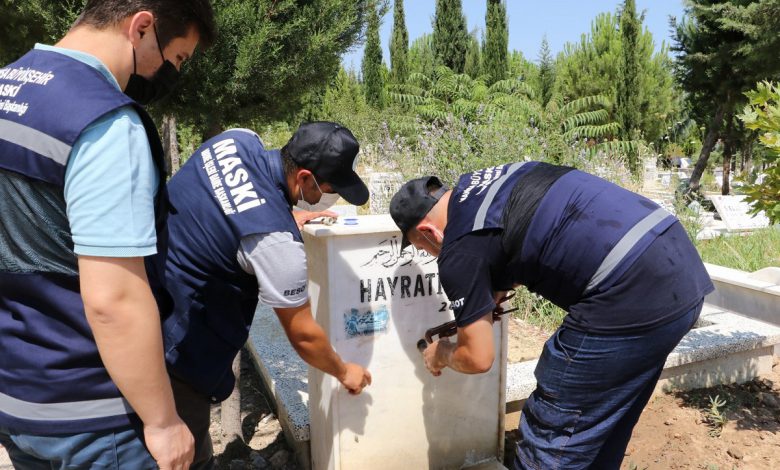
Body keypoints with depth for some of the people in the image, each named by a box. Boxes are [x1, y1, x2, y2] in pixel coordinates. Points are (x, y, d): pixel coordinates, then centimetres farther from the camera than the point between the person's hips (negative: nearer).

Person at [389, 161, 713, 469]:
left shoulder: (459, 251, -6)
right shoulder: (497, 177, 18)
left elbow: (478, 358, 1)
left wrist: (441, 355, 24)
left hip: (634, 300, -10)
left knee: (552, 442, 7)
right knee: (604, 427, 25)